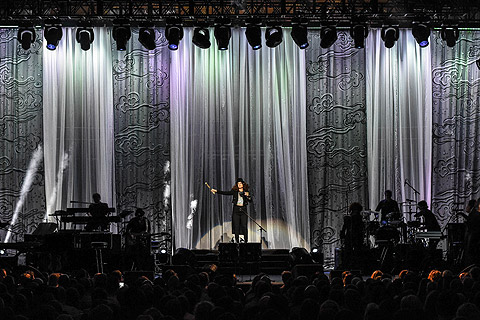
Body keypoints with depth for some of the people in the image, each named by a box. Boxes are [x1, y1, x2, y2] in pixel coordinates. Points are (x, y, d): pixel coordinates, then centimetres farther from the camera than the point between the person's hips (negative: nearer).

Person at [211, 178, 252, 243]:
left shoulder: (246, 192, 7)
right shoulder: (234, 191, 7)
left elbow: (250, 200, 2)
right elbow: (226, 193, 1)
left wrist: (248, 196, -17)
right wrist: (216, 191, -7)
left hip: (243, 210, -1)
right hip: (236, 209, 1)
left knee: (244, 226, -5)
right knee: (236, 226, -2)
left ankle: (246, 240, 1)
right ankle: (237, 241, 2)